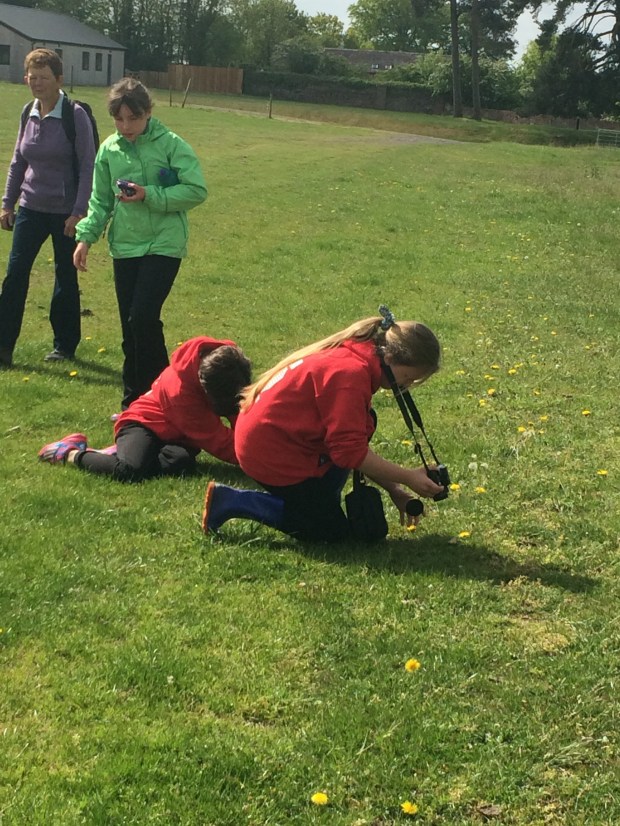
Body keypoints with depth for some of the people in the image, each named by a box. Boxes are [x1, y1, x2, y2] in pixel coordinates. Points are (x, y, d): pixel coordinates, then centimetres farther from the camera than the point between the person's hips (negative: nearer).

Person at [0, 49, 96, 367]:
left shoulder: (75, 115, -12)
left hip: (65, 212, -4)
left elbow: (87, 165, -12)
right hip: (31, 209, 5)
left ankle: (65, 346, 22)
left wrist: (79, 212, -16)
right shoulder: (28, 114, 4)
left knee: (66, 280, 8)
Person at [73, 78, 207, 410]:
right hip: (125, 246, 5)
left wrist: (149, 195, -17)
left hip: (164, 245, -5)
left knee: (143, 317, -16)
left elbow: (197, 191, -11)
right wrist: (86, 236, 0)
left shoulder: (171, 145, -8)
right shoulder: (109, 149, 5)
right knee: (130, 326, 9)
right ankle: (135, 401, 21)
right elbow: (100, 200, 12)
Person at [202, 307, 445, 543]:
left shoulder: (354, 356, 7)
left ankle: (322, 501, 10)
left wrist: (394, 489, 10)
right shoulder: (350, 373, -24)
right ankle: (231, 501, -3)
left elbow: (354, 439, 14)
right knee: (332, 532, 2)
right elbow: (351, 452, -25)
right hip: (273, 453, -10)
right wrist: (407, 478, -17)